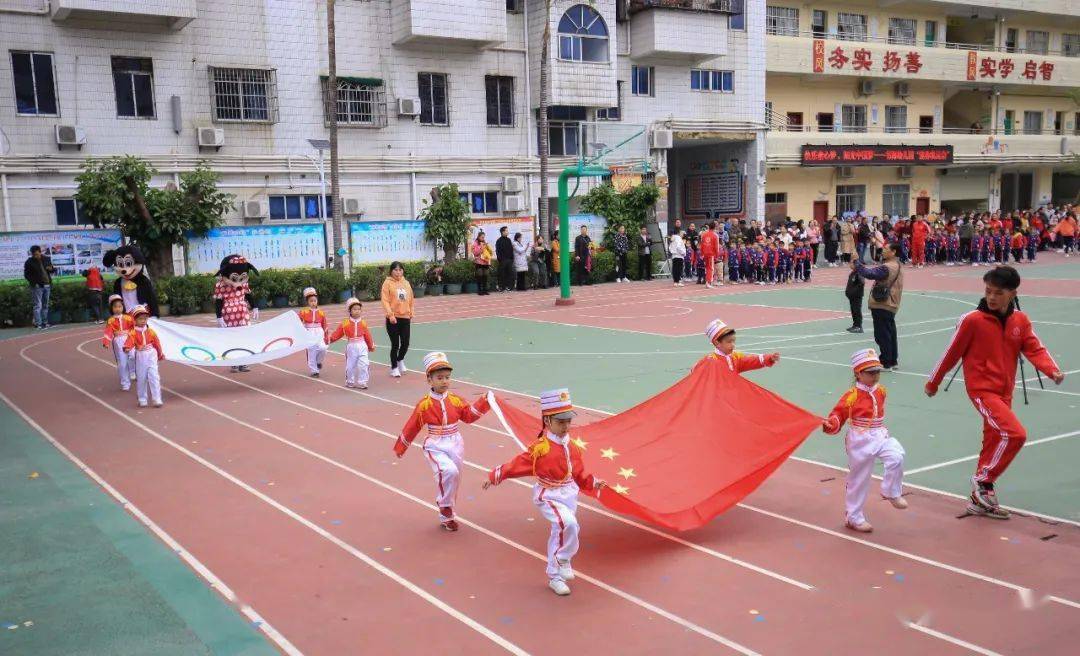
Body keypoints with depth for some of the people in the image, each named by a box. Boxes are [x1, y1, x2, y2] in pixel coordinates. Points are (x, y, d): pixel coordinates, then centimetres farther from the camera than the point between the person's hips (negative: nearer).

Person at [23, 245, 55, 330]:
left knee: (45, 305, 10)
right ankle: (38, 324, -10)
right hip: (37, 286, -5)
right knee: (38, 305, -9)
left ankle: (45, 323, 17)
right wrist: (33, 282, -14)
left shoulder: (47, 259, 7)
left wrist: (51, 269, -8)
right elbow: (26, 274, -1)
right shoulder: (29, 262, -4)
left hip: (47, 285, 5)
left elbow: (53, 270, 16)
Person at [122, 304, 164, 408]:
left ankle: (157, 399, -5)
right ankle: (142, 400, 19)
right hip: (140, 357, 0)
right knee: (141, 378, 8)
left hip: (151, 356, 0)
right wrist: (127, 347, -47)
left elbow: (157, 343, 12)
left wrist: (160, 354, 19)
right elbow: (130, 340, -26)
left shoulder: (150, 331, 3)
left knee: (154, 377, -6)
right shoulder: (133, 332, -5)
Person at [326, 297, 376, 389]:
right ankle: (350, 382, 27)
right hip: (351, 347, -1)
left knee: (363, 365, -6)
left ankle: (362, 382, 6)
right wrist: (329, 339, -14)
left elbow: (367, 336, 8)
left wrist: (371, 346, 16)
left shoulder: (363, 323, 1)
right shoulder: (345, 323, -4)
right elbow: (337, 333, -3)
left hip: (362, 347, 1)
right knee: (350, 366, 9)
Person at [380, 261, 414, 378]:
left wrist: (410, 314, 13)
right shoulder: (387, 283, -5)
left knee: (405, 343, 5)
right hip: (393, 319, -4)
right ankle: (394, 367, 16)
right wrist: (390, 314, -19)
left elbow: (411, 299, 16)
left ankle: (400, 360, 34)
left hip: (405, 317, 4)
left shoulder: (406, 283, 10)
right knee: (395, 344, 0)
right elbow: (385, 300, -10)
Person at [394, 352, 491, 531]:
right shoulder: (424, 405, -8)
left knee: (453, 479, 11)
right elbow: (411, 428, 1)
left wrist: (483, 402, -3)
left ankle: (446, 516, 31)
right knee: (449, 471, -30)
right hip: (435, 447, -4)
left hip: (455, 445, 4)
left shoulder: (455, 400, 1)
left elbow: (469, 416, 8)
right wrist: (399, 449, 10)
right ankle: (445, 506, -7)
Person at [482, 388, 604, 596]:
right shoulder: (540, 448, -17)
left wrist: (594, 483, -3)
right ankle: (563, 560, -6)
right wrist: (495, 476, -9)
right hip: (549, 496, -6)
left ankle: (555, 576, 34)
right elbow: (519, 464, -11)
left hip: (569, 495, 6)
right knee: (567, 523, -30)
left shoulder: (572, 447, 1)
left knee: (560, 532, 16)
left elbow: (579, 473, 9)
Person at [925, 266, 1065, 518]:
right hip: (982, 390, -6)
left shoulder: (1020, 321, 2)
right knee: (1014, 433, -21)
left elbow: (1035, 349, -2)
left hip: (1005, 391, 6)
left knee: (995, 441, 12)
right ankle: (983, 481, -2)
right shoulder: (972, 320, -13)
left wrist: (1052, 370, -23)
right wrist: (933, 383, 4)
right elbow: (951, 353, -6)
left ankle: (980, 500, 25)